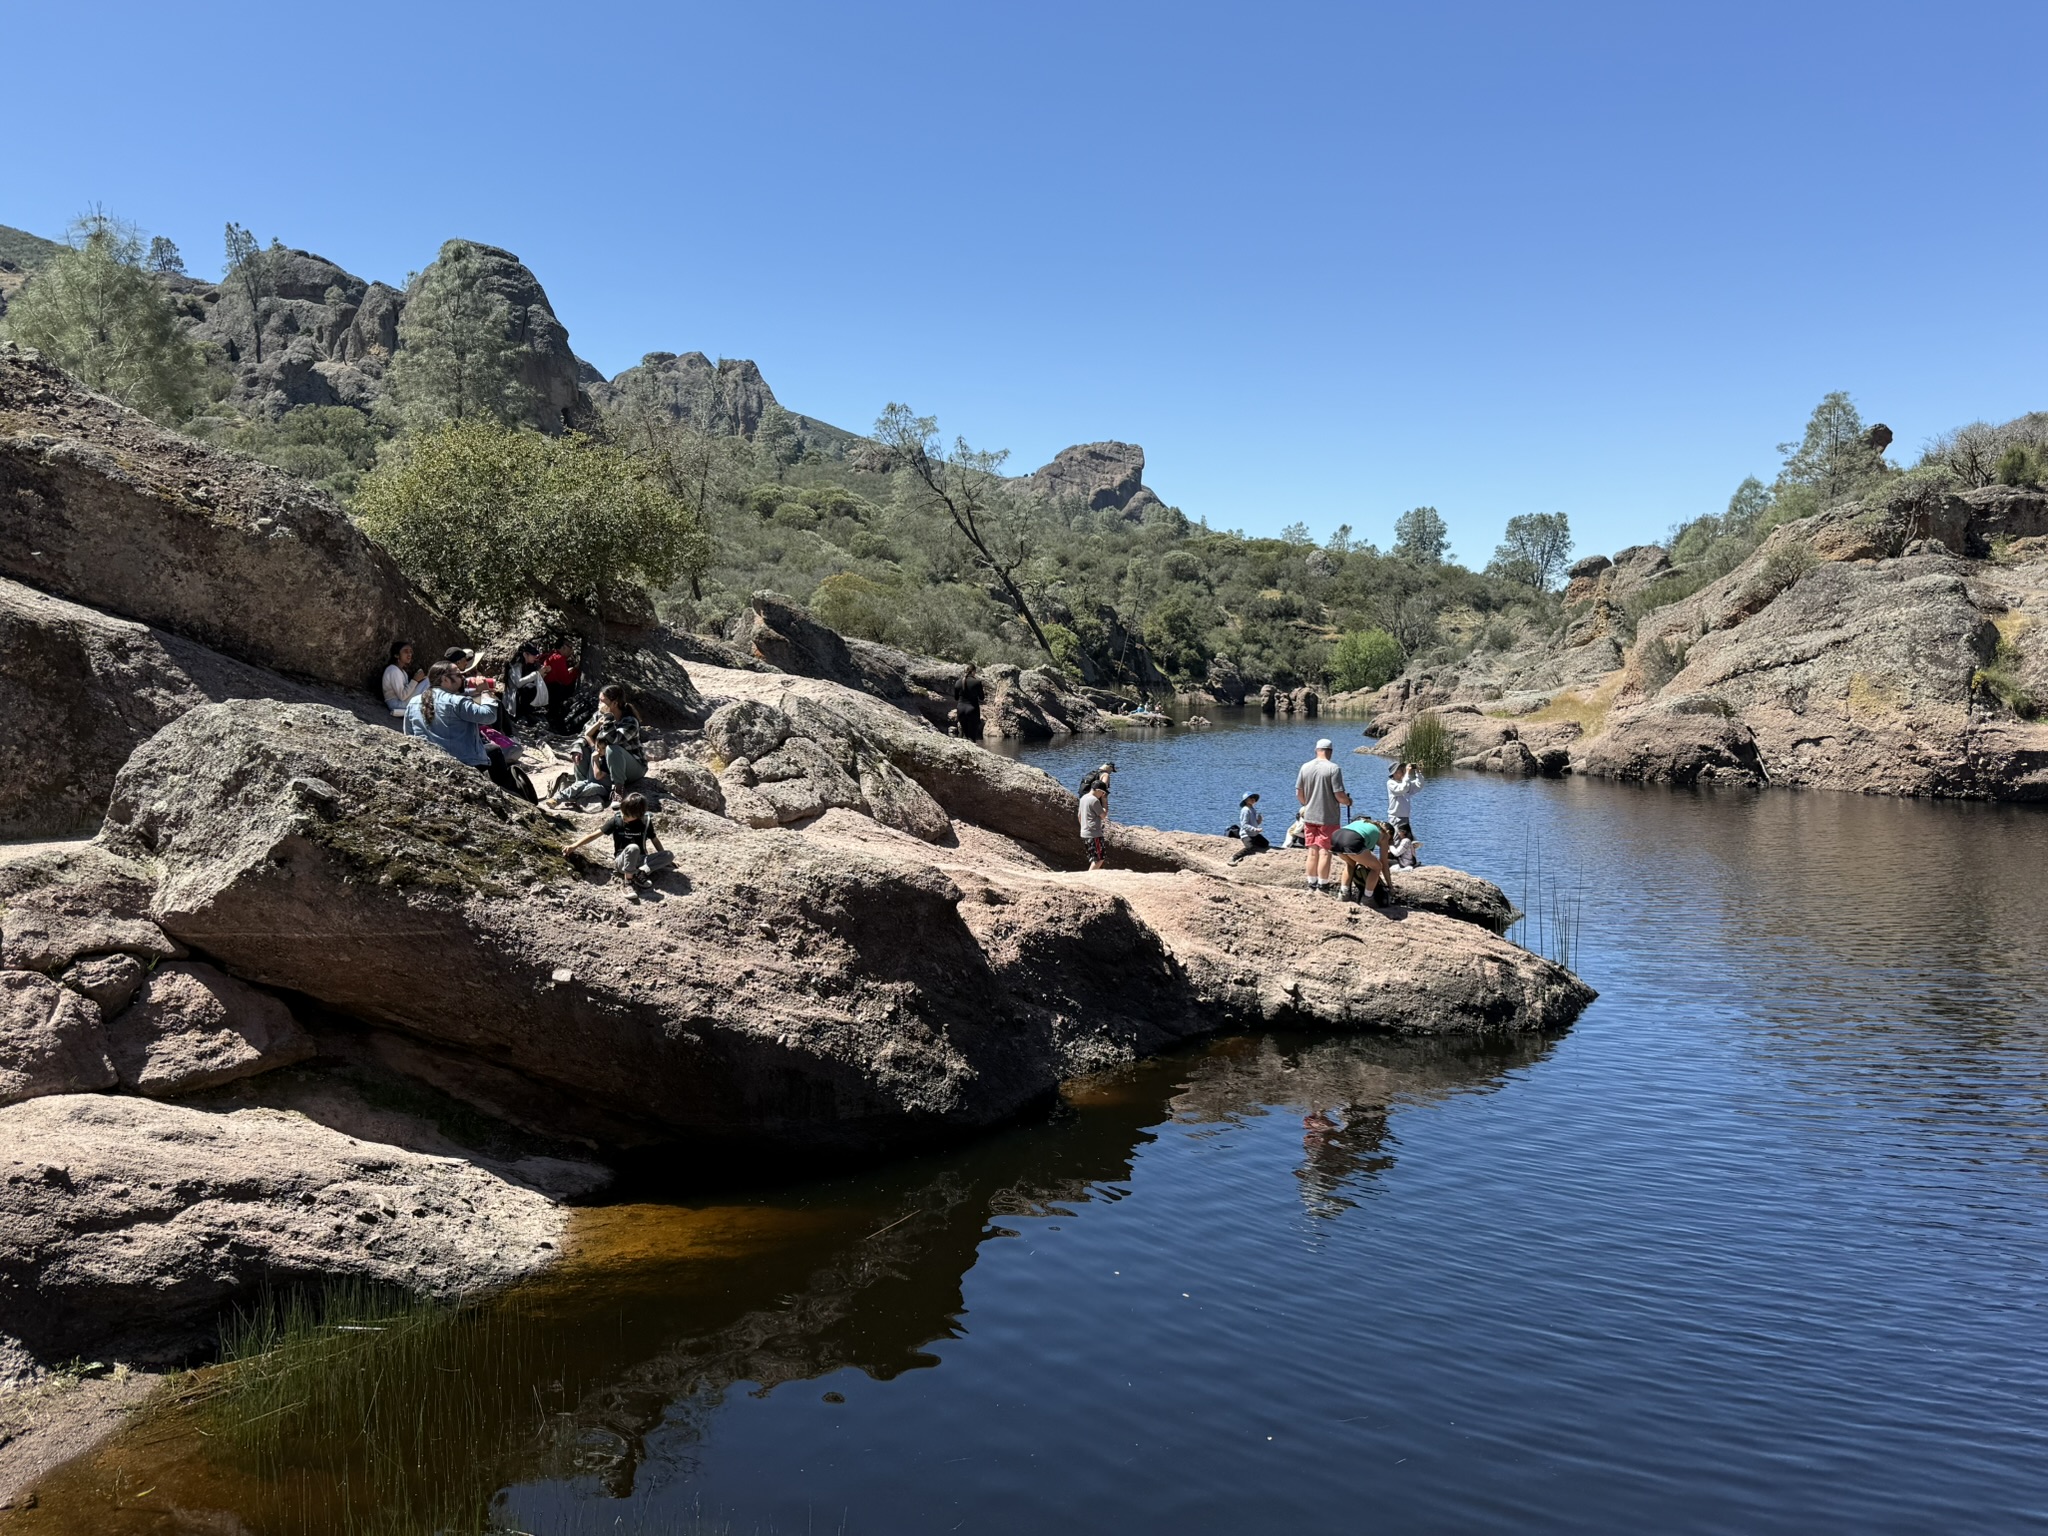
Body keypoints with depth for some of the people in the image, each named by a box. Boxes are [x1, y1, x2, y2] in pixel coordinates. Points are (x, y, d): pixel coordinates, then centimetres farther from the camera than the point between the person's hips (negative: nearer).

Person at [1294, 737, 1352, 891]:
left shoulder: (1305, 767, 0)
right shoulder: (1333, 768, -14)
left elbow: (1298, 793, 5)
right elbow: (1339, 795, -17)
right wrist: (1348, 801, 4)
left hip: (1310, 816, 5)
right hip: (1328, 818, -5)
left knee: (1312, 851, 13)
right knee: (1325, 852, 2)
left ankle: (1312, 884, 20)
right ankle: (1322, 885, 6)